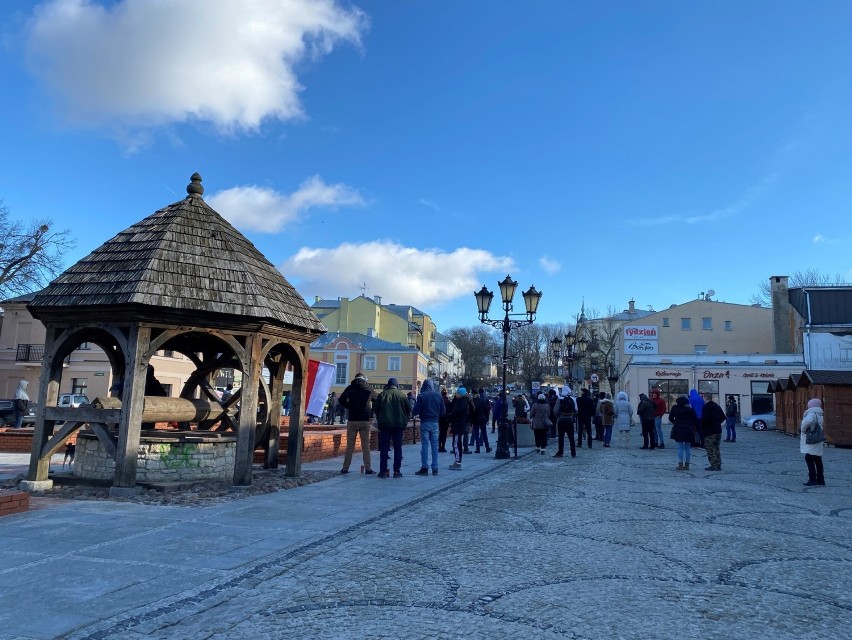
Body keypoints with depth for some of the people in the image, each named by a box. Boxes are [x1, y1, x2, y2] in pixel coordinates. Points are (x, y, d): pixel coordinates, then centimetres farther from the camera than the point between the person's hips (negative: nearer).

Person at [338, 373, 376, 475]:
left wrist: (349, 407, 6)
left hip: (352, 420, 0)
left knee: (350, 445, 5)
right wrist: (371, 411, 10)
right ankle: (368, 468, 3)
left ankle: (345, 468, 8)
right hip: (365, 420, 0)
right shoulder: (369, 389, 3)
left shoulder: (350, 388, 1)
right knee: (366, 445, 4)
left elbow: (341, 400, -9)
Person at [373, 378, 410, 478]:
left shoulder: (382, 395, -2)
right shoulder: (402, 395, -2)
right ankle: (397, 471, 5)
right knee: (398, 448, 7)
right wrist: (404, 419, 18)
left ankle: (383, 471, 3)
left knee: (384, 448, 6)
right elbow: (409, 409, 1)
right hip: (399, 424, 0)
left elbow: (375, 408, 0)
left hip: (384, 424, 0)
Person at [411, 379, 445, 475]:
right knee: (435, 446, 8)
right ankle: (435, 469, 10)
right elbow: (443, 412, 5)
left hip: (425, 423, -3)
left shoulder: (421, 396, -9)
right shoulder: (438, 396, 2)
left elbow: (415, 411, -10)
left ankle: (424, 468, 1)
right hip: (435, 423, 3)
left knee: (424, 446, 1)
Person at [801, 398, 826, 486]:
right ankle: (820, 480, 18)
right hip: (817, 441, 9)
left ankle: (813, 479, -6)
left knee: (809, 458, -5)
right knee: (817, 460, 13)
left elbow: (807, 421, -36)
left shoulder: (811, 413, -15)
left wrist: (804, 430, -18)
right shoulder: (819, 414, 15)